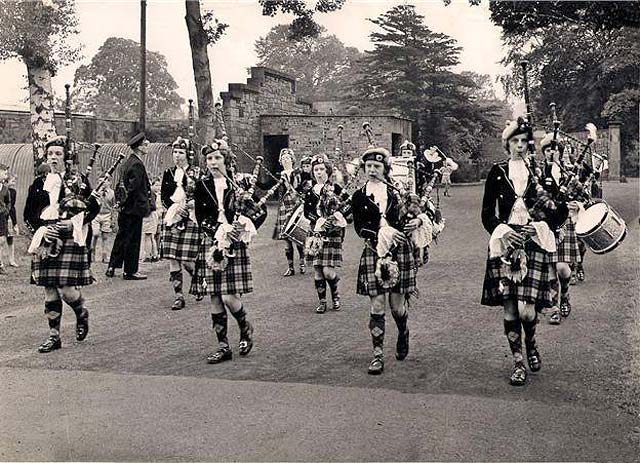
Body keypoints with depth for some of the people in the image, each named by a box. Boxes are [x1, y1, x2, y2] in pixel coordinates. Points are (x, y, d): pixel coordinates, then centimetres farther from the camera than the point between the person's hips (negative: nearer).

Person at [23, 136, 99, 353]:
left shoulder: (78, 180, 3)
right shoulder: (39, 183, 12)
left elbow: (94, 208, 0)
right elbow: (28, 214, 12)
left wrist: (73, 222, -13)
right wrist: (41, 228, -6)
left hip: (71, 240, -4)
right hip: (46, 242, 4)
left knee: (67, 289, -10)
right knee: (50, 291, 4)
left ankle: (82, 314, 23)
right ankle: (54, 335, 13)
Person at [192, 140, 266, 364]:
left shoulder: (240, 183, 1)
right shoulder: (202, 186, 7)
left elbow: (262, 211, 5)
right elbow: (200, 217, 2)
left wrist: (246, 229, -9)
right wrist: (219, 231, -13)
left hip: (236, 245, -3)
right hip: (212, 245, 3)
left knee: (230, 296, -9)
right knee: (215, 297, 3)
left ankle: (245, 327, 21)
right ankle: (223, 345, 13)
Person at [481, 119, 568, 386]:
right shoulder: (498, 172, 7)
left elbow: (553, 217, 7)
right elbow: (487, 214, 6)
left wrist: (565, 206, -13)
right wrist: (503, 231, -9)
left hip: (534, 243, -1)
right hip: (504, 244, 1)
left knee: (526, 309, -9)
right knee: (509, 307, 0)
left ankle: (531, 344, 23)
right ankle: (518, 362, 14)